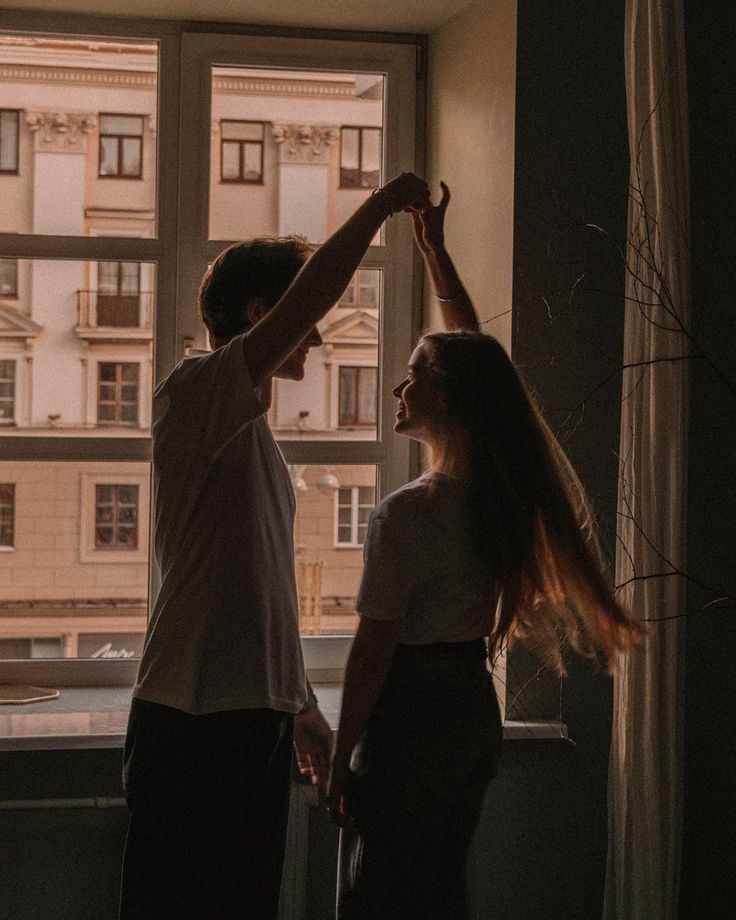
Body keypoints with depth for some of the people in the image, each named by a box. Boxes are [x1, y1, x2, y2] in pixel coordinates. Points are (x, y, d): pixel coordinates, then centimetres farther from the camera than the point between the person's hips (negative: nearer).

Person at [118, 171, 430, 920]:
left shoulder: (250, 430, 22)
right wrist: (381, 204, -12)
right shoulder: (194, 393, -7)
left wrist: (300, 706, 23)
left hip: (255, 717, 10)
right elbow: (307, 295, -23)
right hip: (192, 718, -10)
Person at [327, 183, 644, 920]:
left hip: (410, 713, -8)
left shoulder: (406, 514, -20)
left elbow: (372, 650, -16)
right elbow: (472, 354, 13)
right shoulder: (505, 490, 0)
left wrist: (341, 762, -7)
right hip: (475, 703, 8)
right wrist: (433, 249, 20)